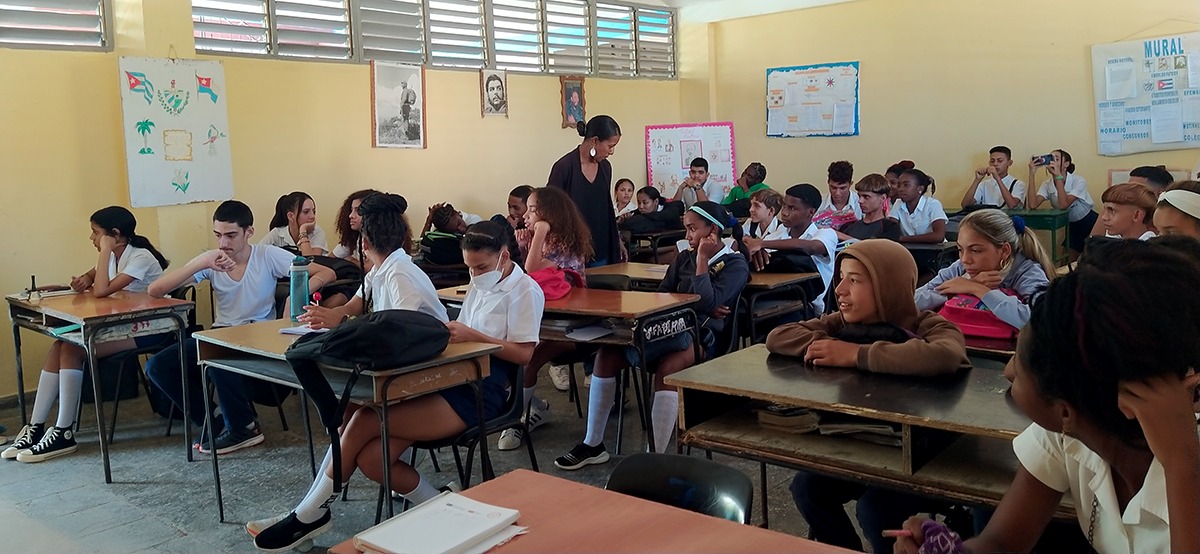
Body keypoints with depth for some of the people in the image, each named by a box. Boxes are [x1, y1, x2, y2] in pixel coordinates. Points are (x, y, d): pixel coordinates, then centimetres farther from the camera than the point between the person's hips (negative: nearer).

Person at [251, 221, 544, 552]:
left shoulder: (525, 291, -3)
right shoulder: (480, 284, 21)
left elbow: (524, 353, -10)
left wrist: (474, 336, -18)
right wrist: (450, 333, -1)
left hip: (478, 393, -9)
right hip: (448, 379, 9)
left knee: (364, 422, -18)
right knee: (371, 459, -12)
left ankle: (310, 515, -1)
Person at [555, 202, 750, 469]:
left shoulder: (735, 264, 2)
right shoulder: (684, 257, 20)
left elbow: (708, 303, -13)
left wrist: (702, 260, -7)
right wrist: (700, 308, -4)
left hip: (700, 336, -6)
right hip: (670, 328, 6)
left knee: (666, 369, -38)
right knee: (607, 353, -17)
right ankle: (592, 445, -10)